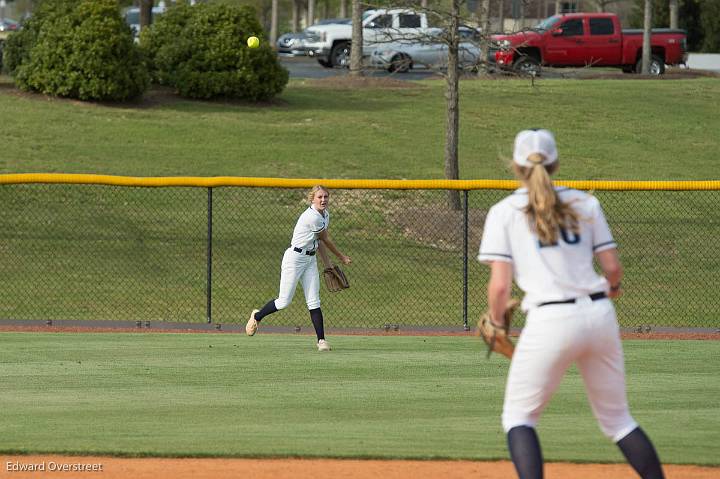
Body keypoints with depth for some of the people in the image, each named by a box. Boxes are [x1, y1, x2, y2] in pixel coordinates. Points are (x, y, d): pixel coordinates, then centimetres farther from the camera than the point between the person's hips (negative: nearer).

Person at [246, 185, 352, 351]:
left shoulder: (325, 215, 8)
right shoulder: (312, 217, -22)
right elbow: (326, 240, -9)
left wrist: (328, 265, 13)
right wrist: (342, 257, 5)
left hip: (310, 259, 8)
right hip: (295, 258, -8)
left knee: (314, 302, -1)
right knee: (284, 301, -4)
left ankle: (321, 340, -3)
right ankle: (257, 316, 22)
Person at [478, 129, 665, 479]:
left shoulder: (504, 212, 1)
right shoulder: (584, 203, 10)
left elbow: (500, 285, -6)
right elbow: (613, 266, 9)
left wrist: (495, 324, 13)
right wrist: (613, 287, 32)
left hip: (550, 320, -4)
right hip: (599, 315, 4)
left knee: (519, 416, 8)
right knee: (617, 419, 16)